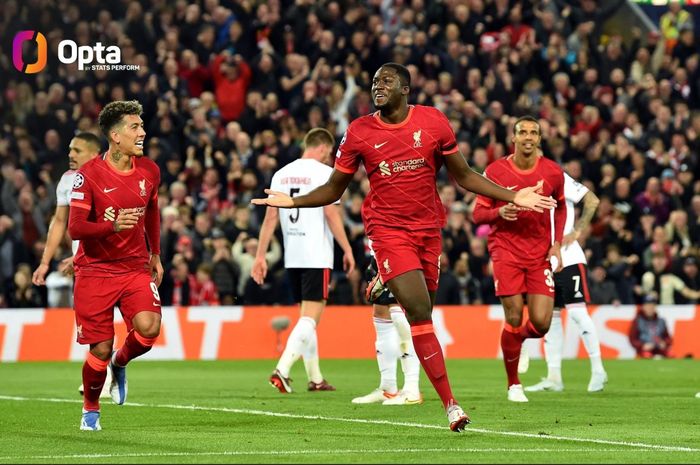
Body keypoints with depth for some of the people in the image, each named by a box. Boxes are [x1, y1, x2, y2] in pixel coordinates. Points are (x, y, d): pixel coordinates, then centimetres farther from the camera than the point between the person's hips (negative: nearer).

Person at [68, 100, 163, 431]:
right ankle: (90, 409, 25)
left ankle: (119, 364, 12)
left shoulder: (149, 171, 3)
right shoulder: (89, 174, -12)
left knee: (148, 327, -22)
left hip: (136, 268, 3)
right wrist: (113, 225, -30)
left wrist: (155, 255, 25)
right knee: (100, 350, -3)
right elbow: (74, 228, -15)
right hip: (95, 271, -3)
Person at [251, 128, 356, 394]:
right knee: (310, 318, -7)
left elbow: (270, 218, 9)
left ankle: (315, 379, 21)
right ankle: (282, 370, -23)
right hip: (317, 256, -6)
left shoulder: (282, 174, 12)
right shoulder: (324, 172, -6)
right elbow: (331, 214, -12)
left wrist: (260, 256, 9)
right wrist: (347, 250, -6)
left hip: (292, 257, 6)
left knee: (307, 316, 17)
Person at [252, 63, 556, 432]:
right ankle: (450, 404, -18)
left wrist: (513, 197, 5)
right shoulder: (359, 132, -1)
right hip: (388, 231, -3)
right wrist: (291, 201, -5)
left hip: (428, 229, 3)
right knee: (418, 311, -15)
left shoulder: (433, 122, 2)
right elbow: (333, 190, 9)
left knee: (422, 314, 6)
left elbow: (463, 175, 11)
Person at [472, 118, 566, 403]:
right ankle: (513, 384, 11)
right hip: (506, 251, -2)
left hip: (541, 254, 2)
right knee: (514, 318, -8)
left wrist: (557, 244, 7)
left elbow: (560, 206, 19)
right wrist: (500, 212, -22)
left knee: (541, 323, -8)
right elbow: (478, 214, 1)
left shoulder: (552, 173, 1)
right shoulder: (495, 171, -5)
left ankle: (520, 339, 30)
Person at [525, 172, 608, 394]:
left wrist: (576, 232, -14)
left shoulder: (557, 178, -9)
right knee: (551, 316, 8)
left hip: (568, 257, -7)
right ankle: (553, 377, 11)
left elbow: (592, 200, -11)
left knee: (577, 312, -10)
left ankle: (597, 370, 0)